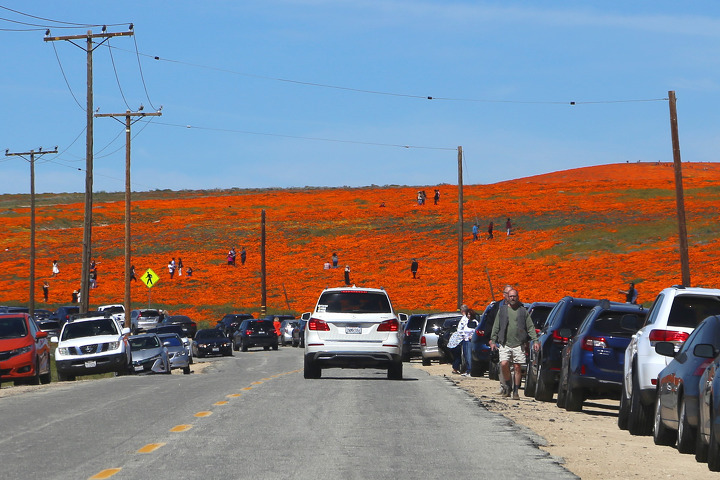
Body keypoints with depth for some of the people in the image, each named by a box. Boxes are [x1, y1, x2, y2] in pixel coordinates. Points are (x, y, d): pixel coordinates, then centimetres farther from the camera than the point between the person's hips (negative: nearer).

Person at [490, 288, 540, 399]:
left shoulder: (523, 311, 10)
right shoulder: (502, 310, 12)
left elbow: (530, 327, 9)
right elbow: (496, 327, 13)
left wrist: (535, 341, -2)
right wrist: (493, 340, 4)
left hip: (519, 344, 0)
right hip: (505, 344, 0)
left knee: (517, 367, 0)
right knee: (504, 364, -16)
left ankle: (515, 391, 8)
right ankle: (508, 386, 6)